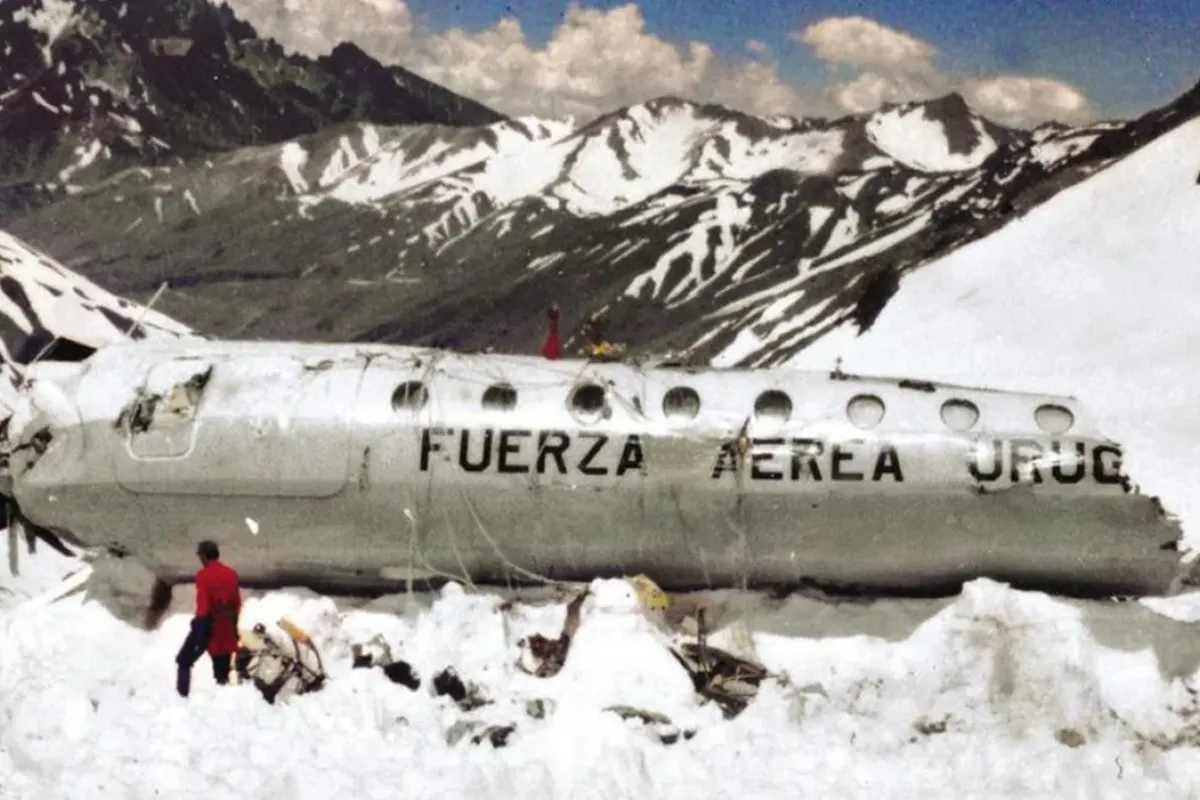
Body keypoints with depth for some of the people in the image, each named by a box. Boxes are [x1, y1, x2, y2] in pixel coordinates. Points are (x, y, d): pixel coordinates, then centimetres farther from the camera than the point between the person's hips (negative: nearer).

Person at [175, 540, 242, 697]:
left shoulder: (204, 575, -11)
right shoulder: (232, 574, 8)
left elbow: (203, 604, -16)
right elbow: (237, 603, 12)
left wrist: (199, 623, -12)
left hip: (208, 625, -5)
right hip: (227, 628, 5)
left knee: (184, 660, 8)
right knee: (222, 669, 12)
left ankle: (182, 696, -1)